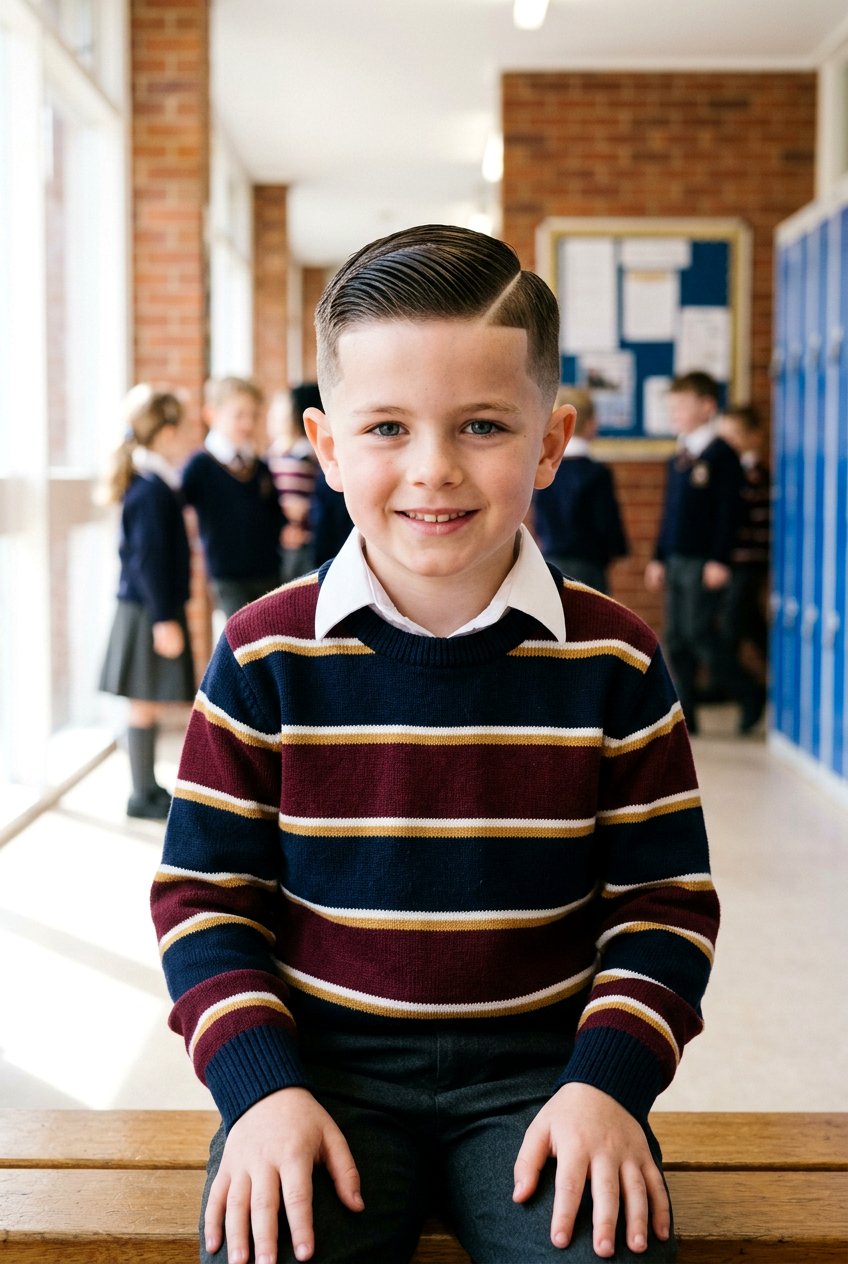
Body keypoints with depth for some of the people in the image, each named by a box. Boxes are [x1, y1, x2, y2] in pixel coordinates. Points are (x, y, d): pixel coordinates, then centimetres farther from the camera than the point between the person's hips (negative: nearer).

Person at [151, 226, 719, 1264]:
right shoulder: (266, 656, -4)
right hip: (324, 1063, 0)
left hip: (538, 1061, 1)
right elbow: (205, 893, 2)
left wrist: (607, 1082, -10)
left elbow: (664, 898, 3)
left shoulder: (611, 662, -2)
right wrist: (261, 1087, -10)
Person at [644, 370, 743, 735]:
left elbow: (728, 510, -12)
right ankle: (684, 714, 10)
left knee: (699, 630, -11)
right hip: (675, 560, 8)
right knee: (676, 638, 6)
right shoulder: (678, 459, 16)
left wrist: (720, 560, -17)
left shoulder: (721, 455, -7)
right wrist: (658, 558, 19)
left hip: (703, 561, -8)